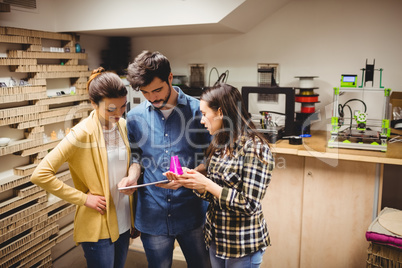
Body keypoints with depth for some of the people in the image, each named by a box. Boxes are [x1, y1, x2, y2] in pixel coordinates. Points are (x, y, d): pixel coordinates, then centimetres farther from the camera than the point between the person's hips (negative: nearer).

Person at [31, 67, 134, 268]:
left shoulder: (123, 126, 0)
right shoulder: (82, 134, -18)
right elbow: (40, 175, -21)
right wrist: (83, 198, -18)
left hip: (124, 222, 6)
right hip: (97, 226, -6)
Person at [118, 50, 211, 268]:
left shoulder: (197, 110, -8)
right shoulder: (135, 116, 0)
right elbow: (136, 156, 10)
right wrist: (132, 176, -11)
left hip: (192, 211, -1)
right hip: (152, 215, 2)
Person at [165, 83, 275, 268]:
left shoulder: (254, 148, -20)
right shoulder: (220, 145, 4)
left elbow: (249, 205, -23)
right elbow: (214, 195, 7)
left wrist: (207, 184, -22)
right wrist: (190, 181, -10)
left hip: (243, 244, -7)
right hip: (216, 237, 7)